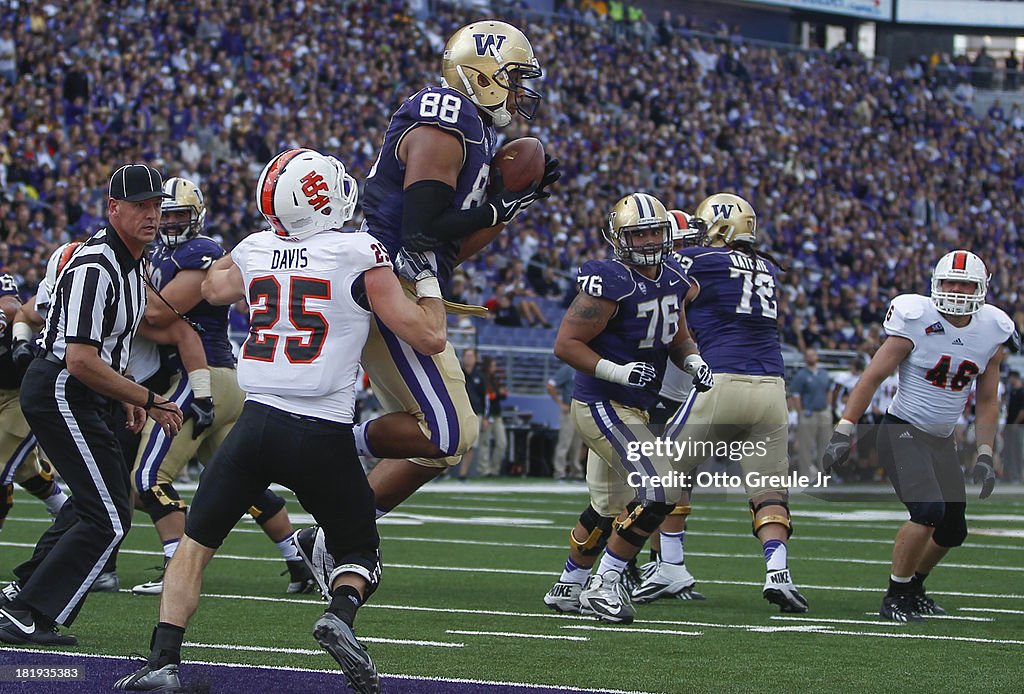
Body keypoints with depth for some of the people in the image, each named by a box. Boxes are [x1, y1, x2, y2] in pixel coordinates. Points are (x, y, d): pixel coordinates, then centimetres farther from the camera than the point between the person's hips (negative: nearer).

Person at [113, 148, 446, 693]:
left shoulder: (254, 251, 8)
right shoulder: (361, 256, -5)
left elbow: (214, 289, 33)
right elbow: (429, 337, -1)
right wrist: (427, 277, 14)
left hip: (257, 422, 2)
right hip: (324, 438, -2)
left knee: (195, 544, 15)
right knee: (358, 554, 17)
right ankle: (341, 615, -15)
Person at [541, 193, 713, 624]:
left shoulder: (671, 280, 6)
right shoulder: (610, 285, -20)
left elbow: (678, 338, 20)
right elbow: (566, 344, -19)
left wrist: (694, 362, -1)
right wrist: (617, 372, -28)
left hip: (633, 409, 9)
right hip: (602, 406, -9)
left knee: (609, 509, 20)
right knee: (658, 492, -19)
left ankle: (568, 588, 36)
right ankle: (604, 586, -9)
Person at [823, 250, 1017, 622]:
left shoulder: (991, 333, 0)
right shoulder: (917, 321, -16)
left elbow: (986, 401, 11)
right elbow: (872, 378, -13)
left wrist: (984, 457, 5)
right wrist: (843, 433, -18)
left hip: (942, 440, 6)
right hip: (902, 432, -6)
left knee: (953, 531, 11)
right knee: (929, 510, -25)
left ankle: (913, 587, 37)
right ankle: (895, 598, -10)